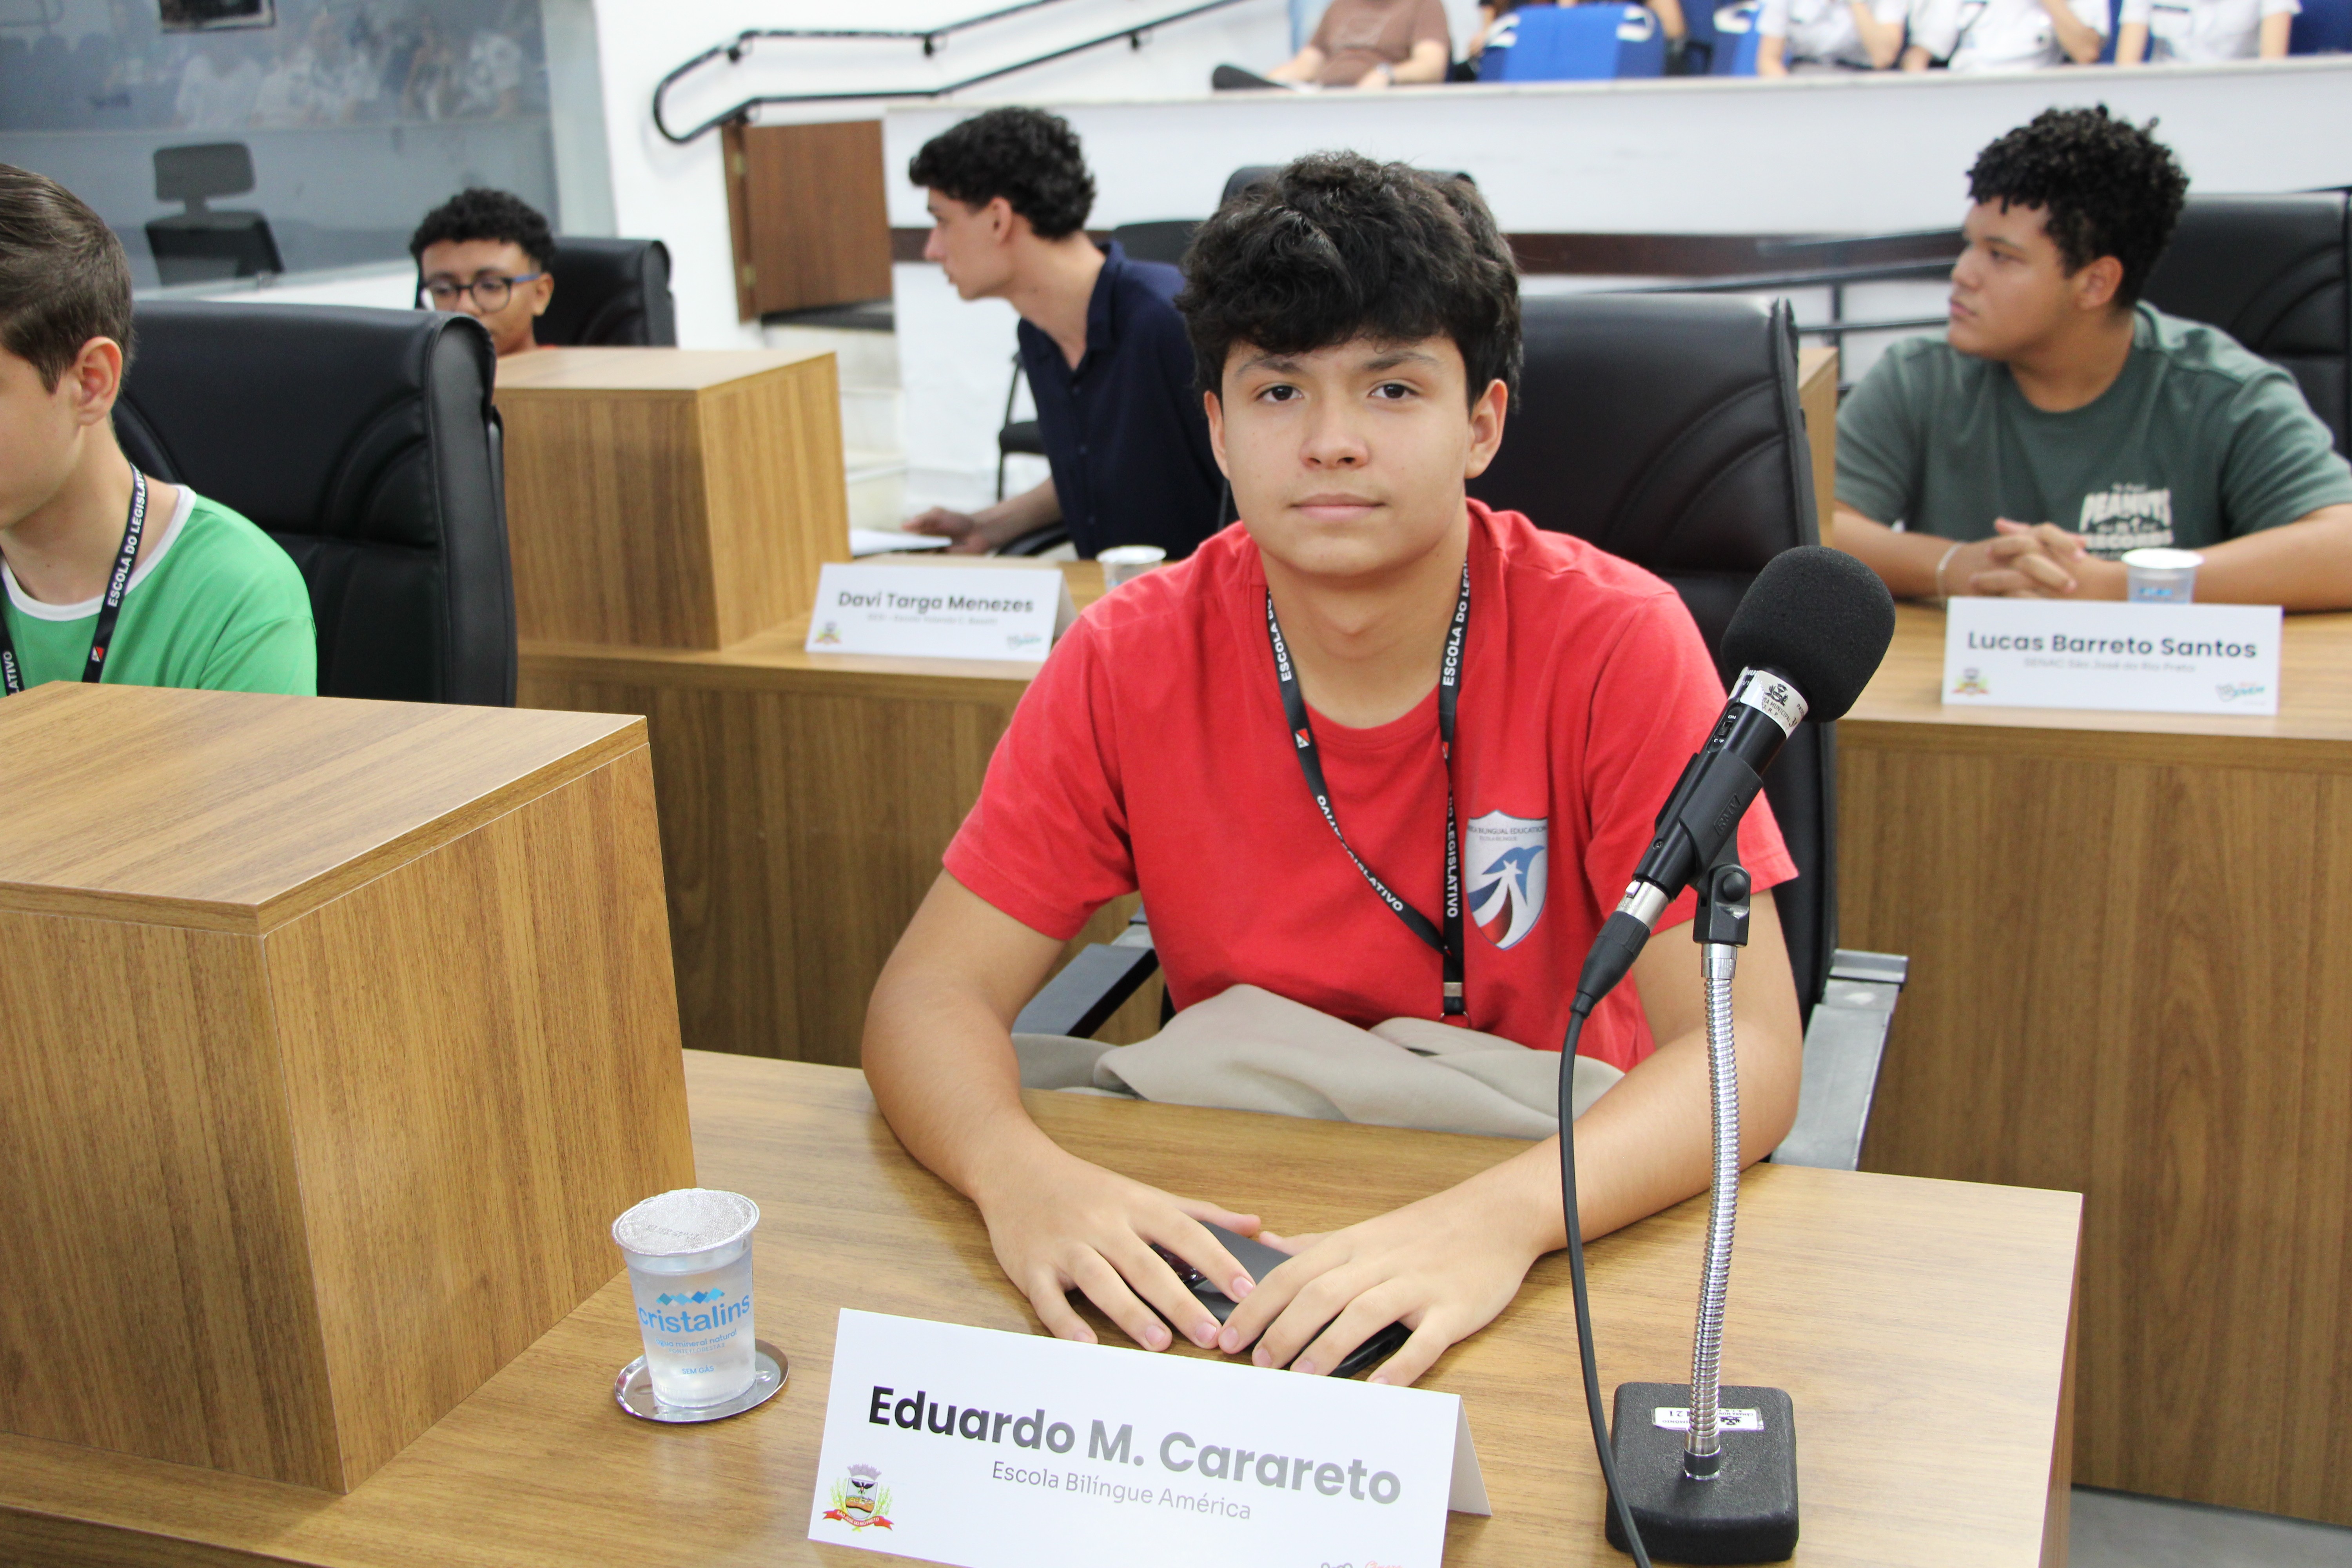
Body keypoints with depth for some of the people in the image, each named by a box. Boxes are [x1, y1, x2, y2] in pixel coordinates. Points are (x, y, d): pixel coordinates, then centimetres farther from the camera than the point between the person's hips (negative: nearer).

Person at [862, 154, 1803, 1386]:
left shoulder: (1613, 640, -14)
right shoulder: (1130, 662, -7)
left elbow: (1746, 1049, -19)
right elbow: (931, 994, -6)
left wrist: (1506, 1214, -38)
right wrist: (1018, 1173, -30)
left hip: (1564, 1214, -2)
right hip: (1239, 1218, 3)